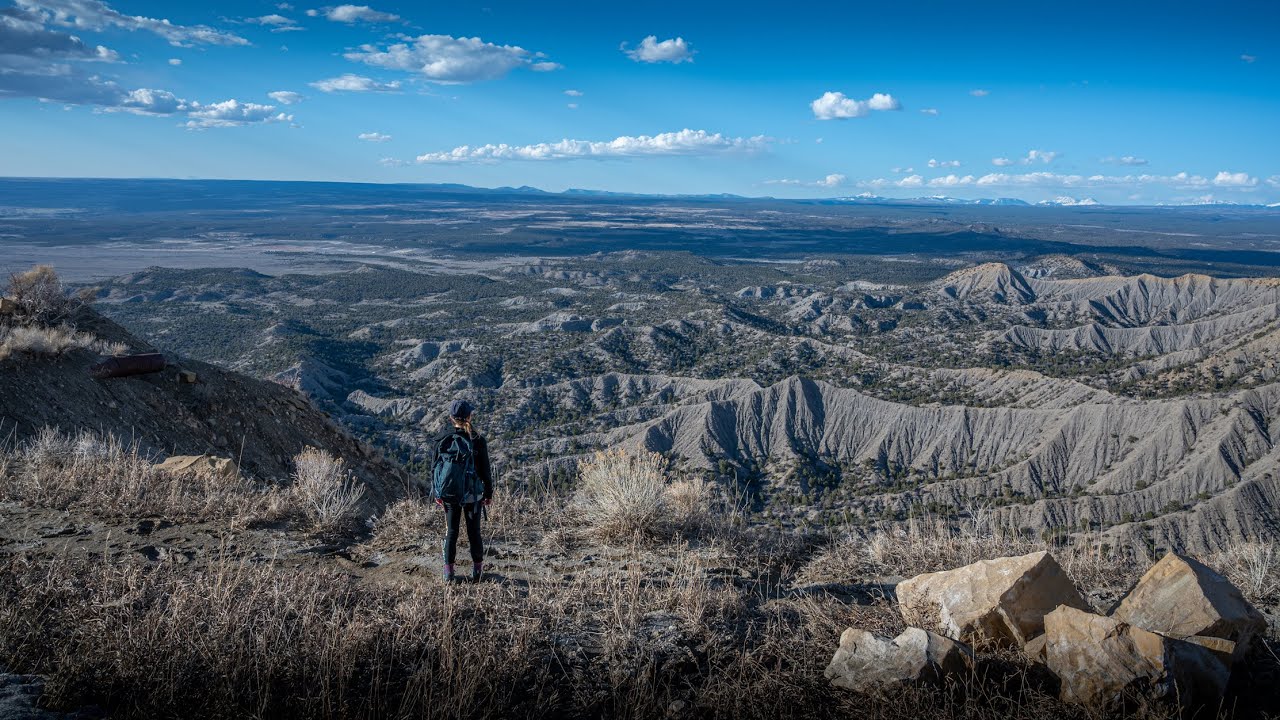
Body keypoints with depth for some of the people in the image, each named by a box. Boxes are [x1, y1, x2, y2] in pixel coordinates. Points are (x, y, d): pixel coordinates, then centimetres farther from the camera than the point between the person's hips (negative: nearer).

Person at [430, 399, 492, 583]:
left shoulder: (441, 440, -6)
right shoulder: (477, 441, -12)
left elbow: (434, 468, 1)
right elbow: (485, 470, -6)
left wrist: (437, 493, 12)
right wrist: (488, 493, 6)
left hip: (448, 494, 2)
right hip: (472, 495, -2)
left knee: (451, 532, 12)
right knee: (474, 531, 11)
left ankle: (449, 572, 14)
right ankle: (477, 571, 21)